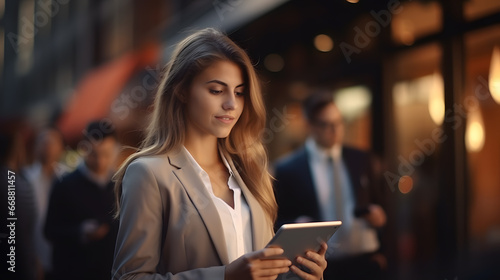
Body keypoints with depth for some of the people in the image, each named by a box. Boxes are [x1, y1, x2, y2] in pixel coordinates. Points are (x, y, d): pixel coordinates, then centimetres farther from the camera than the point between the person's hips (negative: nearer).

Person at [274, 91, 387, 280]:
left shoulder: (361, 160, 7)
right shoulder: (287, 169, -5)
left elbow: (376, 202, 16)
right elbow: (280, 221, -1)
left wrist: (377, 215, -4)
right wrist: (298, 224, -19)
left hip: (365, 263, 3)